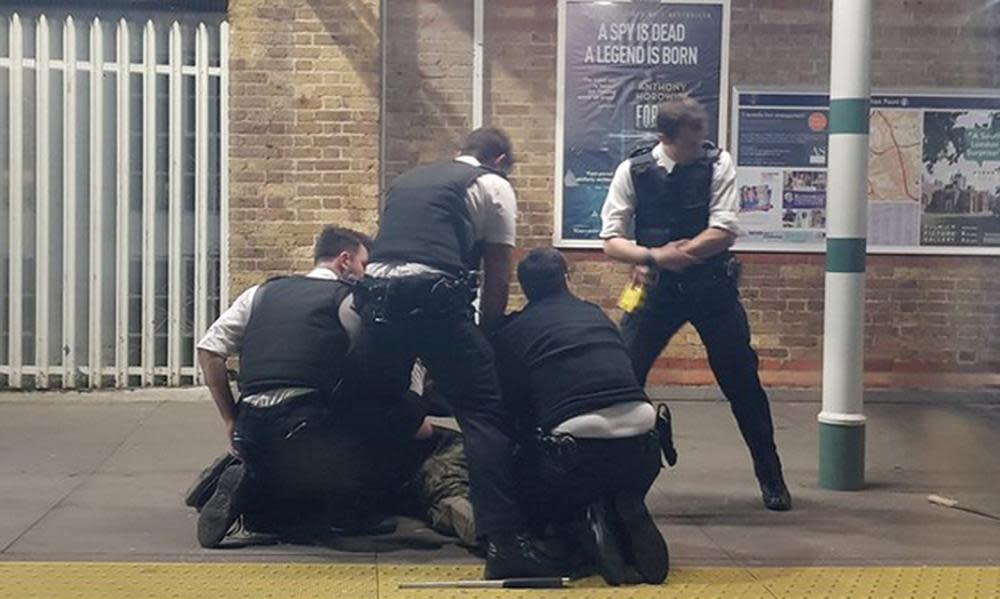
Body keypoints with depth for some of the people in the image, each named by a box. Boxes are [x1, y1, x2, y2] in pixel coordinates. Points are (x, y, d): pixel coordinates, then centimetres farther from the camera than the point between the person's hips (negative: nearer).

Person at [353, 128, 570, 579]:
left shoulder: (408, 180, 32)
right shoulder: (494, 186, 15)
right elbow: (498, 278, 11)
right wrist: (484, 335, 24)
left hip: (375, 293, 6)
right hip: (433, 297, -6)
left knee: (380, 406, 24)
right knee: (484, 413, -6)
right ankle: (504, 542, -17)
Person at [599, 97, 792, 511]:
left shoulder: (717, 163, -9)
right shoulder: (633, 172, -8)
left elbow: (725, 232, -16)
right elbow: (611, 241, -9)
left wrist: (669, 254, -20)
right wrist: (654, 257, -26)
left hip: (712, 289, 0)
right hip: (657, 289, 0)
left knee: (742, 382, 5)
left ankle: (771, 477, 22)